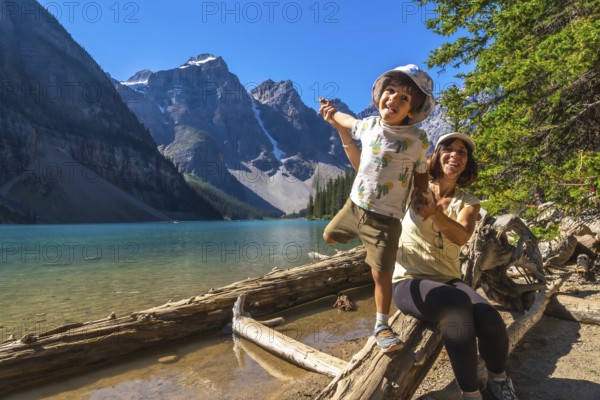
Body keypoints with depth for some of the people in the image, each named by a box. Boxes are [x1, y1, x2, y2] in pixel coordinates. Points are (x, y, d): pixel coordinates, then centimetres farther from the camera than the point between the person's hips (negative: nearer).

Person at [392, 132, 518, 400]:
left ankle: (498, 378, 10)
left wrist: (433, 211, -37)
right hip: (409, 282, -3)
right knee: (457, 303, -34)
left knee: (491, 322, -24)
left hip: (447, 281, 3)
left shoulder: (469, 203, 6)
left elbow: (461, 237, -18)